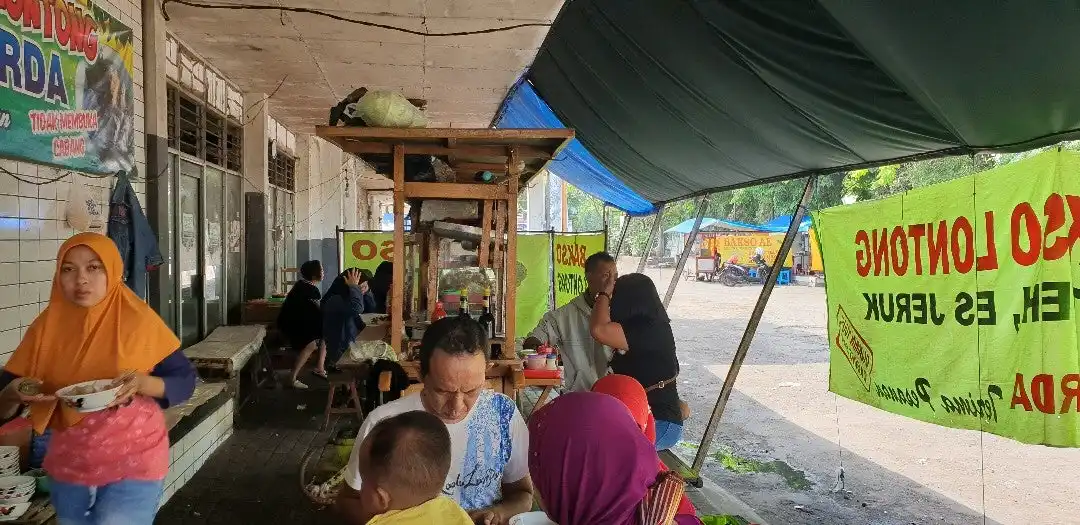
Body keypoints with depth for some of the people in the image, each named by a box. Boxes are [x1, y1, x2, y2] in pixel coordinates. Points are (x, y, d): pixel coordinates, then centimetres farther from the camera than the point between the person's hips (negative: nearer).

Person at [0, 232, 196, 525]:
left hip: (133, 466, -4)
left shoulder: (139, 321, -13)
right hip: (68, 467, 4)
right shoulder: (47, 326, -2)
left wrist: (144, 383, -28)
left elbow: (185, 379, -8)